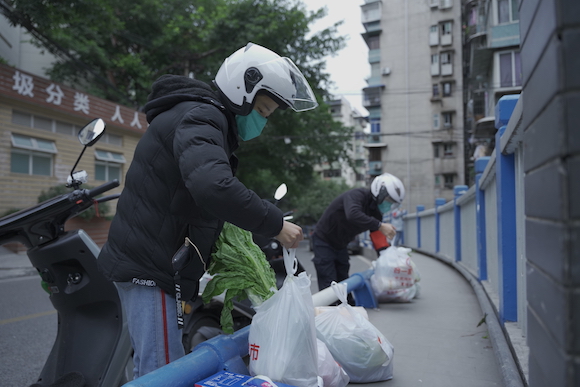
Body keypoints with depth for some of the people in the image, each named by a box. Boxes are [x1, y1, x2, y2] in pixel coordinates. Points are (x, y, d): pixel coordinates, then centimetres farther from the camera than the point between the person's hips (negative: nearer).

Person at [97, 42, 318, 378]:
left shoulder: (207, 119, 20)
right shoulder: (200, 117, -15)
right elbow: (212, 186, -35)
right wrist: (274, 224, -25)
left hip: (147, 262, 11)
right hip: (150, 266, -11)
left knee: (149, 369, 18)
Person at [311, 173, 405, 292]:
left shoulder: (376, 211, -1)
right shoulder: (357, 195, -26)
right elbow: (353, 215, -48)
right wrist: (380, 225, -48)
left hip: (340, 245, 8)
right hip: (324, 241, -8)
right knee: (329, 286, -12)